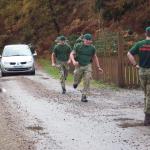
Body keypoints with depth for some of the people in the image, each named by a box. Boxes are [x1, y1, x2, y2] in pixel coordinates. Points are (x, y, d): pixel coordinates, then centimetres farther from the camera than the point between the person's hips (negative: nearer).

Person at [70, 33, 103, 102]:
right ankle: (76, 82, 51)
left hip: (87, 66, 0)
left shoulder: (92, 48, -3)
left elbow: (95, 57, 10)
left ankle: (84, 96, -8)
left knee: (87, 81, -14)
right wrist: (74, 61, -27)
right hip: (79, 65, 0)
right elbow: (72, 54, -7)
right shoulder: (78, 46, -9)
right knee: (77, 80, 13)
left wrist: (98, 67, 9)